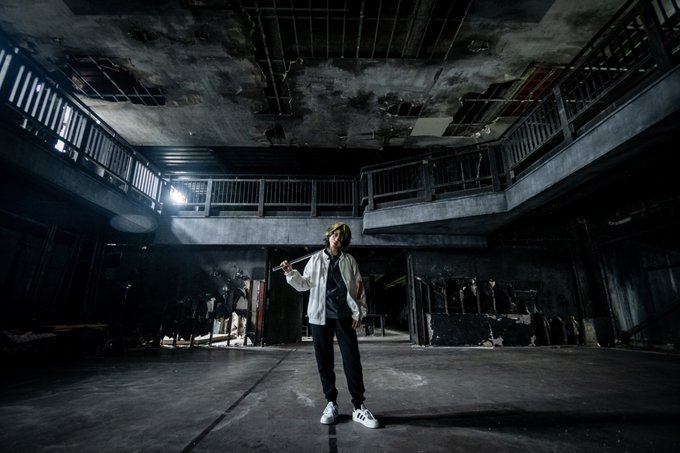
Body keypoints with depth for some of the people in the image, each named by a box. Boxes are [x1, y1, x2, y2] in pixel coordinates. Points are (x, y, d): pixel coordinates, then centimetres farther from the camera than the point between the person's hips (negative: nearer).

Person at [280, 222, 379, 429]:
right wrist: (291, 273, -9)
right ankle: (331, 403, 24)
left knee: (352, 361, 0)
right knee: (324, 362, 8)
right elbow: (305, 284, 8)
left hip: (344, 316, 0)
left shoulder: (349, 260, 7)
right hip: (320, 316, 1)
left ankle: (359, 407, 12)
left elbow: (358, 287, 6)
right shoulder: (315, 259, 7)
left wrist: (359, 313, 1)